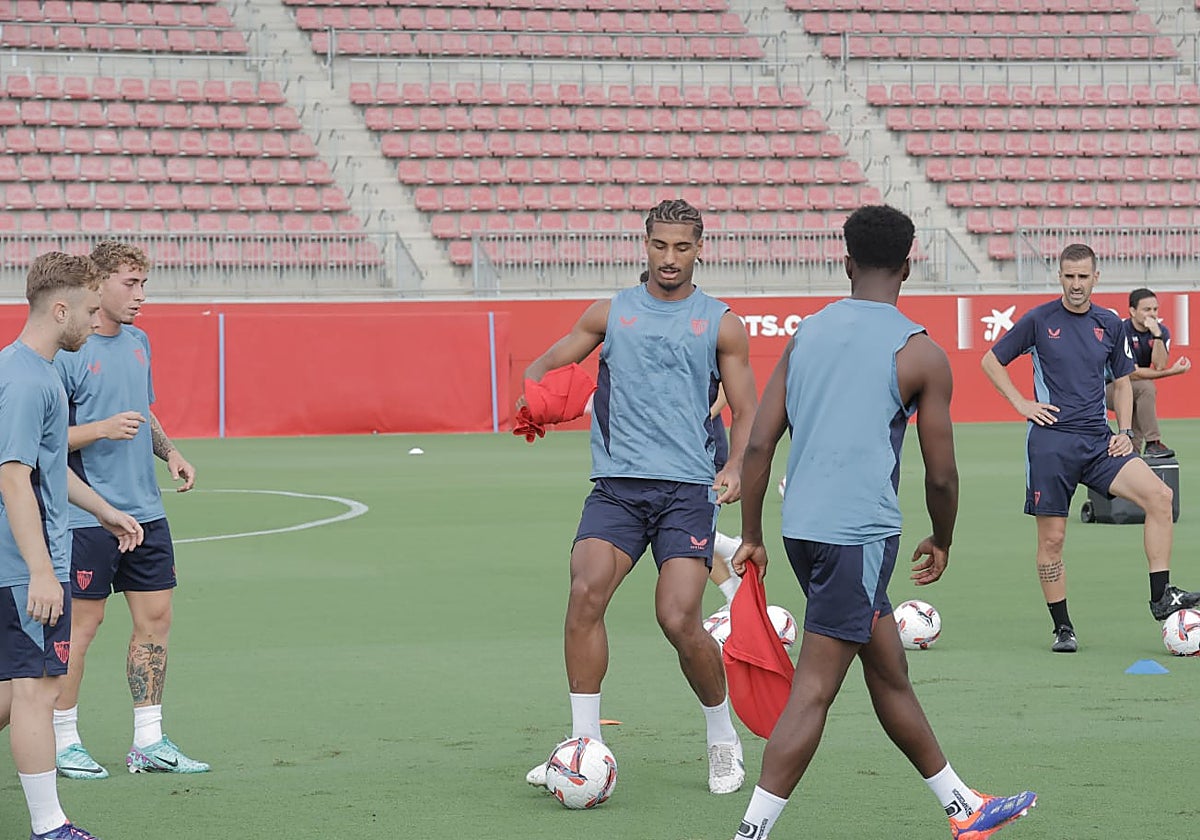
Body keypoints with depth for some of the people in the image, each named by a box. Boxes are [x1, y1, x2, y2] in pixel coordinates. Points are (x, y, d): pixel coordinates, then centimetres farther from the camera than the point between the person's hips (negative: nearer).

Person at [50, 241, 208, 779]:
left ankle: (149, 742, 15)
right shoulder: (66, 352, -13)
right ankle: (64, 742, 9)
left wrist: (170, 451, 8)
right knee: (82, 622, -2)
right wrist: (102, 428, -24)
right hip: (87, 514, -8)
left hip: (144, 511, 8)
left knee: (155, 617, 7)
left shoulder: (137, 343, 12)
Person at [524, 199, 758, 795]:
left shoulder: (721, 325, 10)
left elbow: (747, 414, 11)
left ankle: (723, 740, 11)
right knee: (586, 593, -22)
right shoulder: (611, 313, 14)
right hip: (616, 485, 2)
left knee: (679, 618, -14)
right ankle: (585, 743, -12)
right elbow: (546, 364, 21)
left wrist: (734, 468, -9)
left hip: (687, 490, -2)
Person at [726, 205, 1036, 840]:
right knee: (813, 691, -6)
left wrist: (751, 537, 13)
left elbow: (758, 443, 7)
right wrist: (941, 543, 15)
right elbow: (940, 474, -3)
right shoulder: (920, 353, -5)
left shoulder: (807, 332, 9)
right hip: (860, 532, -7)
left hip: (802, 525, 7)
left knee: (889, 670, 18)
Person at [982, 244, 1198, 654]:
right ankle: (1062, 628, 12)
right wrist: (1022, 404, -2)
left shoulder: (1110, 325, 9)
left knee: (1158, 495, -18)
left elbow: (1122, 381, 20)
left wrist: (1125, 431, 6)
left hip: (1098, 441, 3)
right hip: (1050, 442, -3)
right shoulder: (1038, 320, 0)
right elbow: (991, 361, 8)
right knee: (1051, 538, -1)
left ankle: (1161, 596, -15)